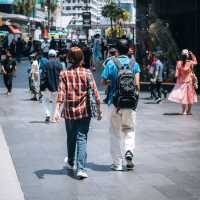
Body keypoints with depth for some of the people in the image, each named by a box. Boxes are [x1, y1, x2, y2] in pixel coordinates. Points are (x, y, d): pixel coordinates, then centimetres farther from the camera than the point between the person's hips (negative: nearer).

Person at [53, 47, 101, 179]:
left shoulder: (64, 74, -2)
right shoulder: (87, 73, -4)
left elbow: (61, 92, -11)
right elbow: (94, 92, -4)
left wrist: (57, 109, -15)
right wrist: (99, 109, 3)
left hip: (69, 111, 2)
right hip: (84, 111, -1)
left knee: (71, 138, 20)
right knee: (82, 138, -2)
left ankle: (71, 162, 39)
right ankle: (81, 168, -14)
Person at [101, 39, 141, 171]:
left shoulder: (111, 64, -4)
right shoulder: (134, 64, 0)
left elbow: (103, 82, -4)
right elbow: (137, 83, -8)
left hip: (115, 102, -1)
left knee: (116, 132, 8)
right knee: (129, 129, 17)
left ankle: (117, 163, 10)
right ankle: (129, 150, -10)